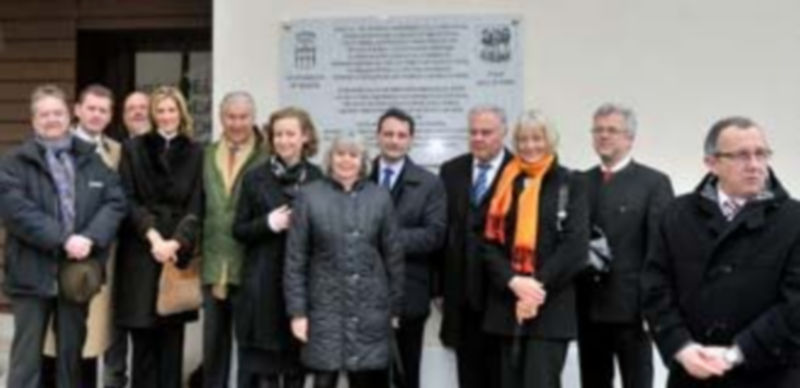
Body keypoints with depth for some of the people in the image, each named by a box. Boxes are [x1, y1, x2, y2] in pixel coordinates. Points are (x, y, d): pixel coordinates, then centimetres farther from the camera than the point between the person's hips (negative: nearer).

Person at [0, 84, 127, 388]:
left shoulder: (92, 160, 11)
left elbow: (115, 201, 2)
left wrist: (90, 238, -15)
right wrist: (62, 240, -20)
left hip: (78, 270, 3)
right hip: (33, 273, -3)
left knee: (72, 353, 12)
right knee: (27, 354, 3)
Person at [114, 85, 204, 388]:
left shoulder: (195, 153, 8)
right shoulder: (133, 149, 8)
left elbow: (196, 207, 1)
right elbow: (128, 200, 0)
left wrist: (175, 242, -13)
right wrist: (153, 236, -13)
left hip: (178, 253, 0)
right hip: (140, 253, 0)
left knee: (172, 338, 3)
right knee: (143, 337, 2)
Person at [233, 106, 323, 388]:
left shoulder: (317, 178, 2)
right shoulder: (255, 177, 1)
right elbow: (239, 230, 2)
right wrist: (269, 224, -14)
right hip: (263, 284, -1)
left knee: (297, 360, 9)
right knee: (260, 362, 3)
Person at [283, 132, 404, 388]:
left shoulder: (380, 198, 4)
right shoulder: (309, 196, -1)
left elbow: (394, 256, 6)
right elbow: (295, 259, -1)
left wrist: (395, 307, 6)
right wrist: (297, 311, -4)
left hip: (370, 308, 1)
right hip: (325, 307, -1)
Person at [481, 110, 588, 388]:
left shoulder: (570, 183, 0)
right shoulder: (506, 183, 10)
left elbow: (576, 245, -8)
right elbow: (490, 241, 4)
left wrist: (539, 285, -14)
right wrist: (513, 281, -12)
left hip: (551, 306, -4)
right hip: (507, 304, 4)